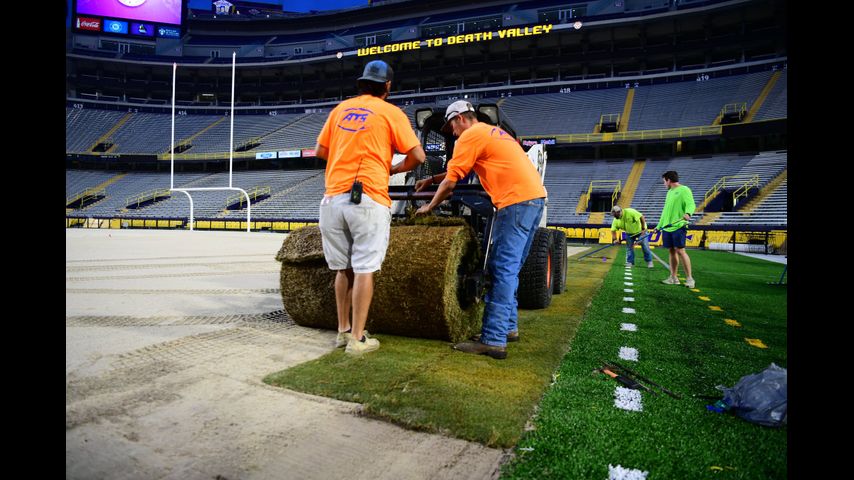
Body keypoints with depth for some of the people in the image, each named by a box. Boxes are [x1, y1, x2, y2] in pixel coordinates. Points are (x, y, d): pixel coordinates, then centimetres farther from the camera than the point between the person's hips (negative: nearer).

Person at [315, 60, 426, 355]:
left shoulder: (341, 109, 16)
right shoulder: (390, 112, 3)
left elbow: (320, 150, 18)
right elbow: (417, 155, -1)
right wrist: (394, 169, 16)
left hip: (333, 199, 5)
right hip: (368, 200, -4)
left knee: (343, 269, 13)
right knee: (364, 270, -2)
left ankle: (343, 330, 21)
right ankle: (357, 338, 1)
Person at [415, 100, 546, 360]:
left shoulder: (470, 136, -1)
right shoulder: (492, 132, 29)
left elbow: (450, 183, -1)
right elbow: (460, 170, 37)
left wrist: (429, 207, 14)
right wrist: (431, 180, 37)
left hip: (516, 200, -10)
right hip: (535, 195, 10)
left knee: (502, 270, -11)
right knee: (510, 269, 15)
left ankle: (494, 340, -11)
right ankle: (509, 326, 22)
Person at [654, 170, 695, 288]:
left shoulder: (684, 190, -4)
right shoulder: (669, 192, 21)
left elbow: (690, 204, -17)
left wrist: (687, 213, -38)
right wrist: (659, 225, 27)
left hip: (678, 226, -8)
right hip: (667, 227, 8)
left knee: (680, 250, -11)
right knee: (672, 251, 8)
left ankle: (689, 278, -5)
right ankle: (673, 278, 12)